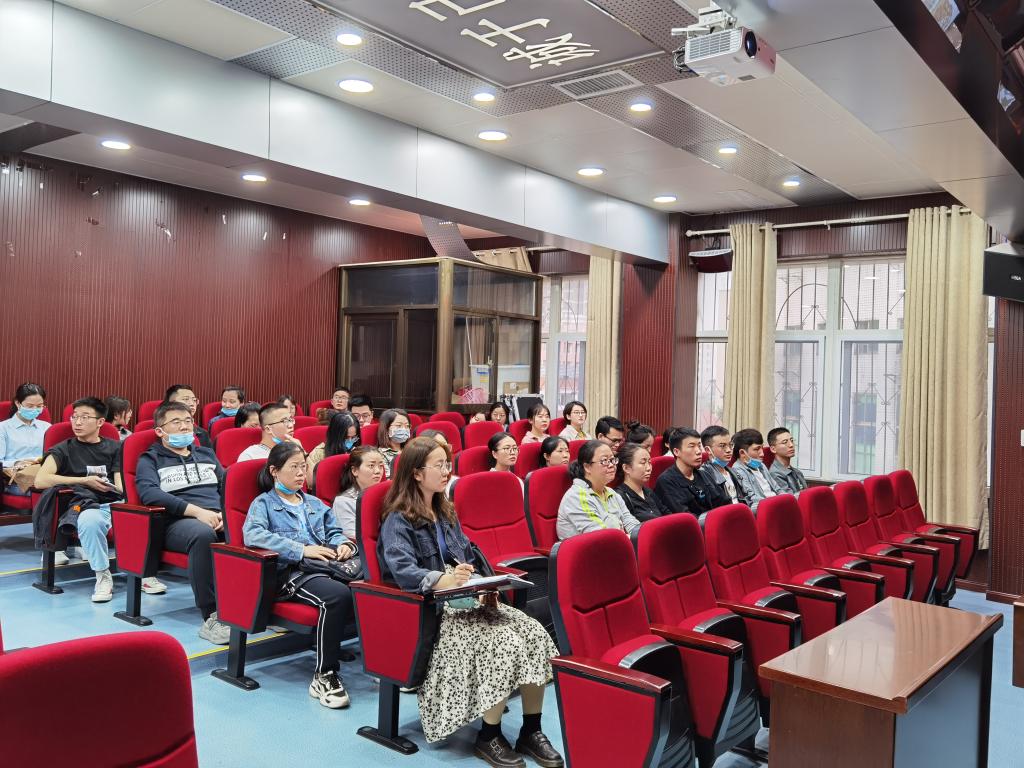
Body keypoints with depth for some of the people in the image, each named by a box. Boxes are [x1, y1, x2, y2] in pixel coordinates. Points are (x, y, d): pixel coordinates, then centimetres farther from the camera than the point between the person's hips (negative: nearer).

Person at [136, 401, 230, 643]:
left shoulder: (206, 454, 29)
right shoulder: (150, 460, 15)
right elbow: (149, 493, -5)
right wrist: (197, 510, -17)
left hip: (218, 519, 4)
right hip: (178, 522, -4)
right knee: (203, 534, -40)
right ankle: (211, 616, -35)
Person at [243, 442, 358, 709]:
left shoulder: (315, 504, 31)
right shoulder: (263, 503, 12)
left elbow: (334, 532, 30)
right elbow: (252, 534, -8)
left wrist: (343, 544, 3)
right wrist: (302, 550, -16)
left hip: (327, 567, 5)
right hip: (291, 573, -5)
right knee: (337, 595, -36)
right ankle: (324, 676, -24)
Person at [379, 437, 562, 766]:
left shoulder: (445, 512, 20)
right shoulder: (398, 520, -6)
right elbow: (402, 569, -22)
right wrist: (443, 580, -40)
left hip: (466, 599, 7)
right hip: (431, 609, -7)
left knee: (535, 632, -16)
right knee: (504, 640, -29)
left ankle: (531, 730, -7)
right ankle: (489, 737, -12)